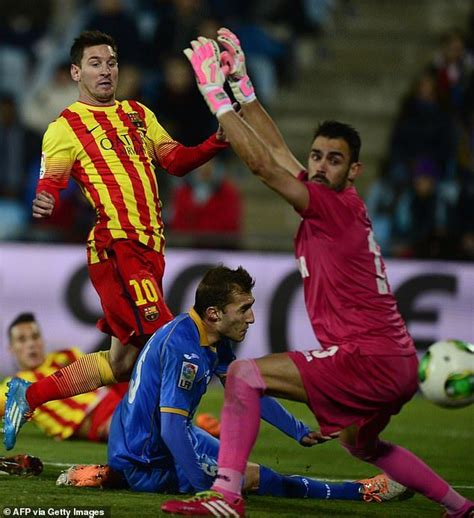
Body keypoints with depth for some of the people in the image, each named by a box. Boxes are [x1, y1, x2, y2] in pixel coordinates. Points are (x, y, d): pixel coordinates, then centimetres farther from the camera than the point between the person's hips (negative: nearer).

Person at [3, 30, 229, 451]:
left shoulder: (139, 115, 20)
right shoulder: (65, 127, 2)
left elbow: (175, 160, 14)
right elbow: (51, 183, -6)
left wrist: (216, 143, -4)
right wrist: (46, 204, -30)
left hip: (149, 249, 7)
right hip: (116, 248, -7)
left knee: (123, 360, 10)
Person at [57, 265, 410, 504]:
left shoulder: (217, 342, 3)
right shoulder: (184, 348, -28)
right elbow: (172, 428, -32)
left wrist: (301, 432, 16)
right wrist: (207, 490, -34)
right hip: (146, 459, -10)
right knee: (254, 477, -13)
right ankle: (362, 492, -6)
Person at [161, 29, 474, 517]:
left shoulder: (336, 206, -13)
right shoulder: (341, 204, 11)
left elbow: (262, 163, -17)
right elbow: (277, 151, 19)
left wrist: (215, 95, -13)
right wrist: (241, 84, 19)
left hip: (369, 360, -10)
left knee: (244, 374, -14)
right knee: (360, 443, 34)